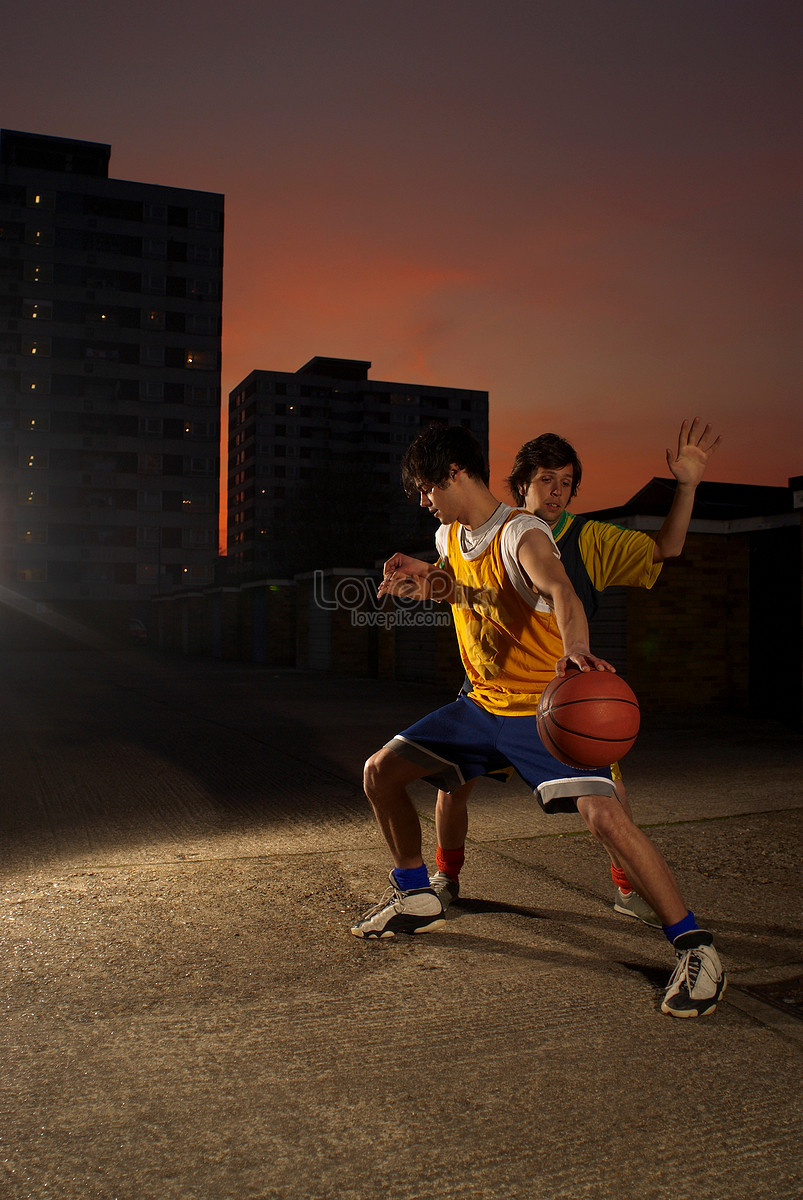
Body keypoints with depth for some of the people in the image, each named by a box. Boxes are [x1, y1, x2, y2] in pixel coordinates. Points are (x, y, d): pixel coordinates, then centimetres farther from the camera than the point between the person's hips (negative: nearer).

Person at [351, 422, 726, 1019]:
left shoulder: (521, 534, -20)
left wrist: (575, 649, -63)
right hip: (484, 704, 8)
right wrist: (426, 579, 4)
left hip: (548, 706, -8)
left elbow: (561, 592, -41)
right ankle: (416, 899, 25)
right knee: (380, 772, 4)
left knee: (605, 814, -26)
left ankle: (696, 949, -8)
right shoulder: (450, 538, 4)